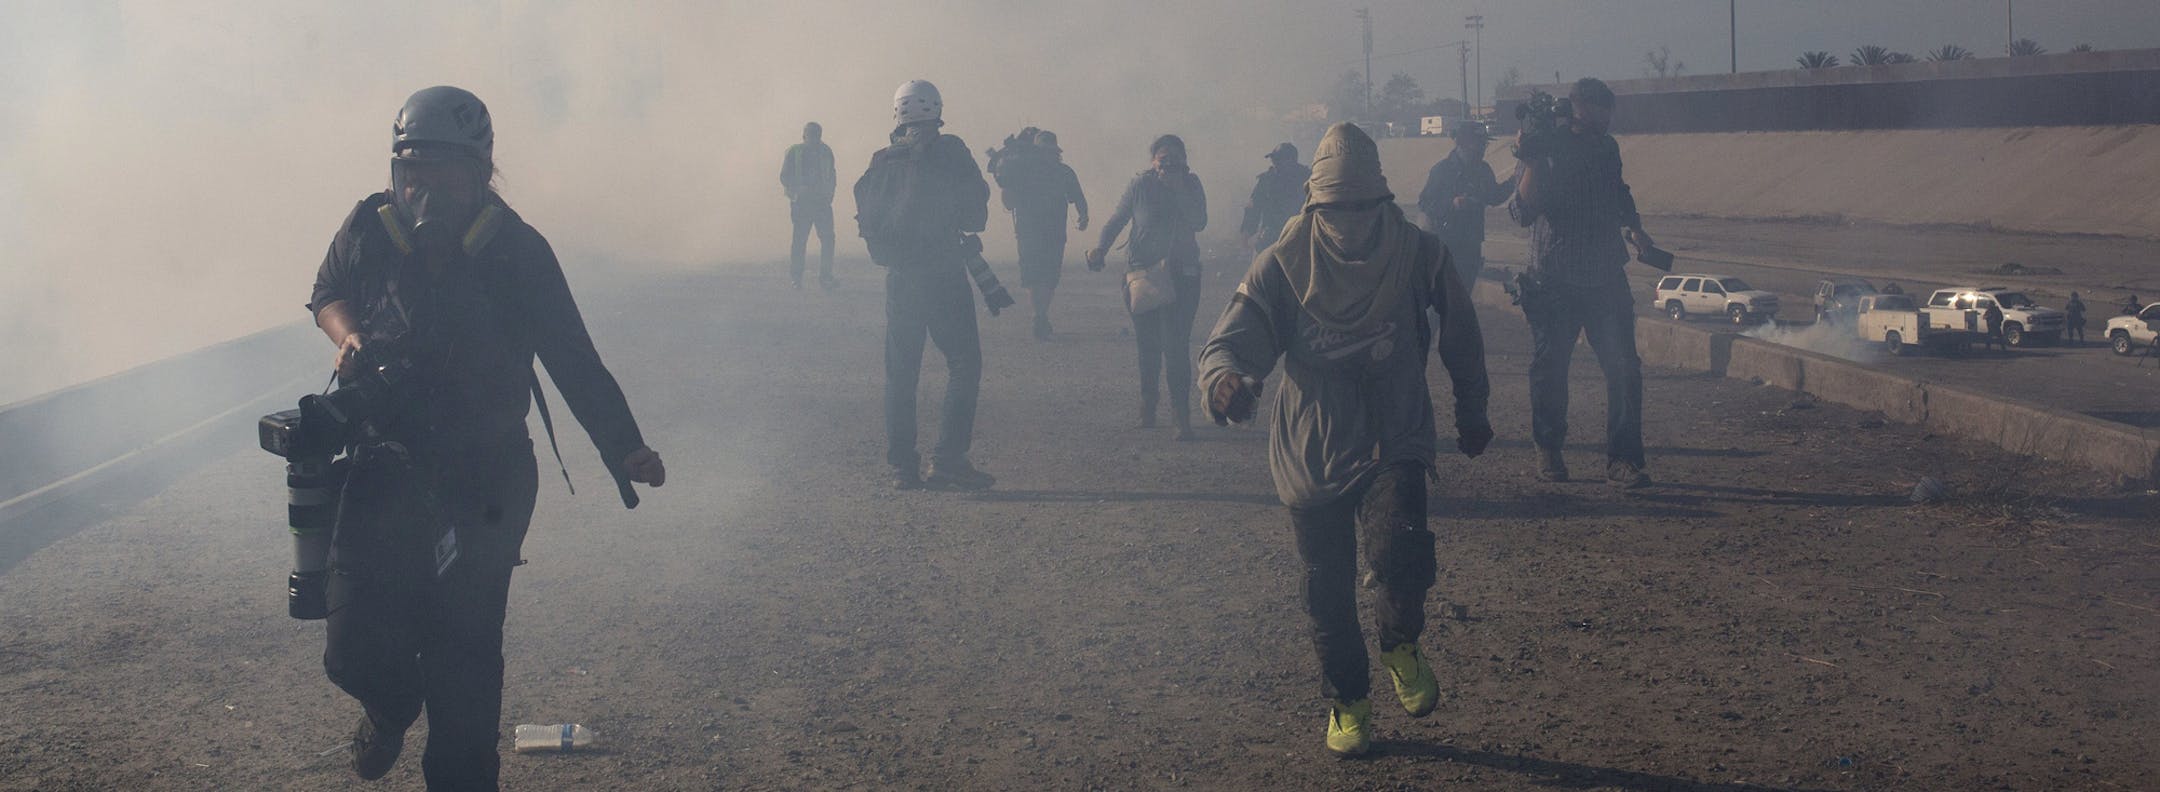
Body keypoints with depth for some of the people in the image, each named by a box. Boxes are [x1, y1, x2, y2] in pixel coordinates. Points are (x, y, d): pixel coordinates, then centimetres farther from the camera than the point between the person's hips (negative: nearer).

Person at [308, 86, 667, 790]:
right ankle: (393, 705, 33)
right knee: (358, 653, -5)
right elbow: (327, 293, 14)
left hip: (486, 485, -1)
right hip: (386, 473, 1)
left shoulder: (517, 251, -9)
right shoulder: (371, 229, -6)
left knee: (466, 662, 2)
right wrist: (349, 335, -8)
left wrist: (623, 447, -19)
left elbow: (573, 359, -8)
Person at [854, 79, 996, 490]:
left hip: (899, 280, 4)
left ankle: (903, 465, 8)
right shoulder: (949, 154, -6)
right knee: (964, 364, -1)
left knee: (900, 371, 10)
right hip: (943, 276, -4)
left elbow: (866, 220, 10)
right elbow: (976, 215, -3)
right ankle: (948, 459, -11)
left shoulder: (882, 162, 5)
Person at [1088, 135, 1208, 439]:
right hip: (1142, 272, 1)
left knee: (1177, 346, -11)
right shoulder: (1140, 185, -1)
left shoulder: (1191, 184, 0)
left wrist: (1178, 188, -19)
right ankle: (1147, 407, 27)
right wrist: (1101, 248, -12)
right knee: (1147, 345, 9)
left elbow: (1199, 222, -13)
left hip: (1181, 274, -1)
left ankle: (1181, 415, -10)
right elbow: (1116, 220, 4)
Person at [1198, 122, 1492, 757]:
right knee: (1328, 592, 8)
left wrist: (1471, 411, 23)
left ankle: (1400, 644, 7)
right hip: (1312, 456, 1)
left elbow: (1460, 336, 13)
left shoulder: (1419, 256, -4)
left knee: (1400, 553, -26)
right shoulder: (1283, 266, -7)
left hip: (1395, 445, -1)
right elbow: (1230, 339, -14)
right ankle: (1347, 703, 32)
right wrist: (1226, 377, -38)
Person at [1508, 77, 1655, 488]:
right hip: (1553, 281, -4)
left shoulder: (1607, 147, 11)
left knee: (1624, 368, -7)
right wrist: (1532, 161, -23)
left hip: (1606, 277, 4)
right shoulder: (1545, 149, -5)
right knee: (1549, 369, 5)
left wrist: (1633, 227, 14)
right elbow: (1524, 211, -14)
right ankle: (1548, 450, 24)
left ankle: (1623, 459, -4)